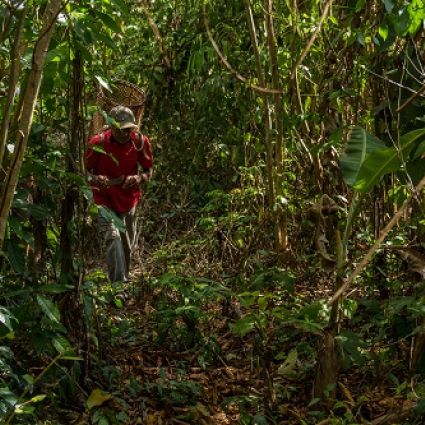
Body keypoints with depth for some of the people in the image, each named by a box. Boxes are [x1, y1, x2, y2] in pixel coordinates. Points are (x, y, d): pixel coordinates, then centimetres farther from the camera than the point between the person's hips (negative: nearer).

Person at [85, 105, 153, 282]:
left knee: (127, 246, 16)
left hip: (129, 202, 4)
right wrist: (95, 179, -29)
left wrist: (139, 178, -22)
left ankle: (124, 279, 39)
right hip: (105, 202, -3)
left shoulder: (140, 142, -10)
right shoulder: (98, 143, -17)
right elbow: (86, 171, -5)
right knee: (112, 237, -24)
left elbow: (148, 171, 2)